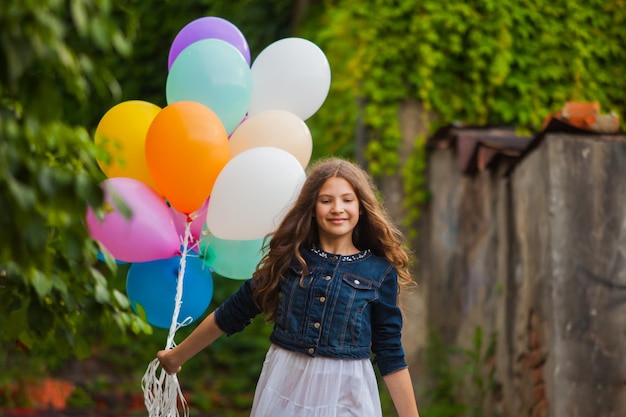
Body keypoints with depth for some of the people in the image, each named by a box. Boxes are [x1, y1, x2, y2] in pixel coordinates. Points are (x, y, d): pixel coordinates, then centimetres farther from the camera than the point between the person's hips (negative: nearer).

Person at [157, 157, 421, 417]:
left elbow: (390, 355, 0)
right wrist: (176, 357, 16)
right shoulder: (290, 257, 1)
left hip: (346, 395, -1)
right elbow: (231, 314, 10)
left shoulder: (381, 273, -3)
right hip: (285, 387, 1)